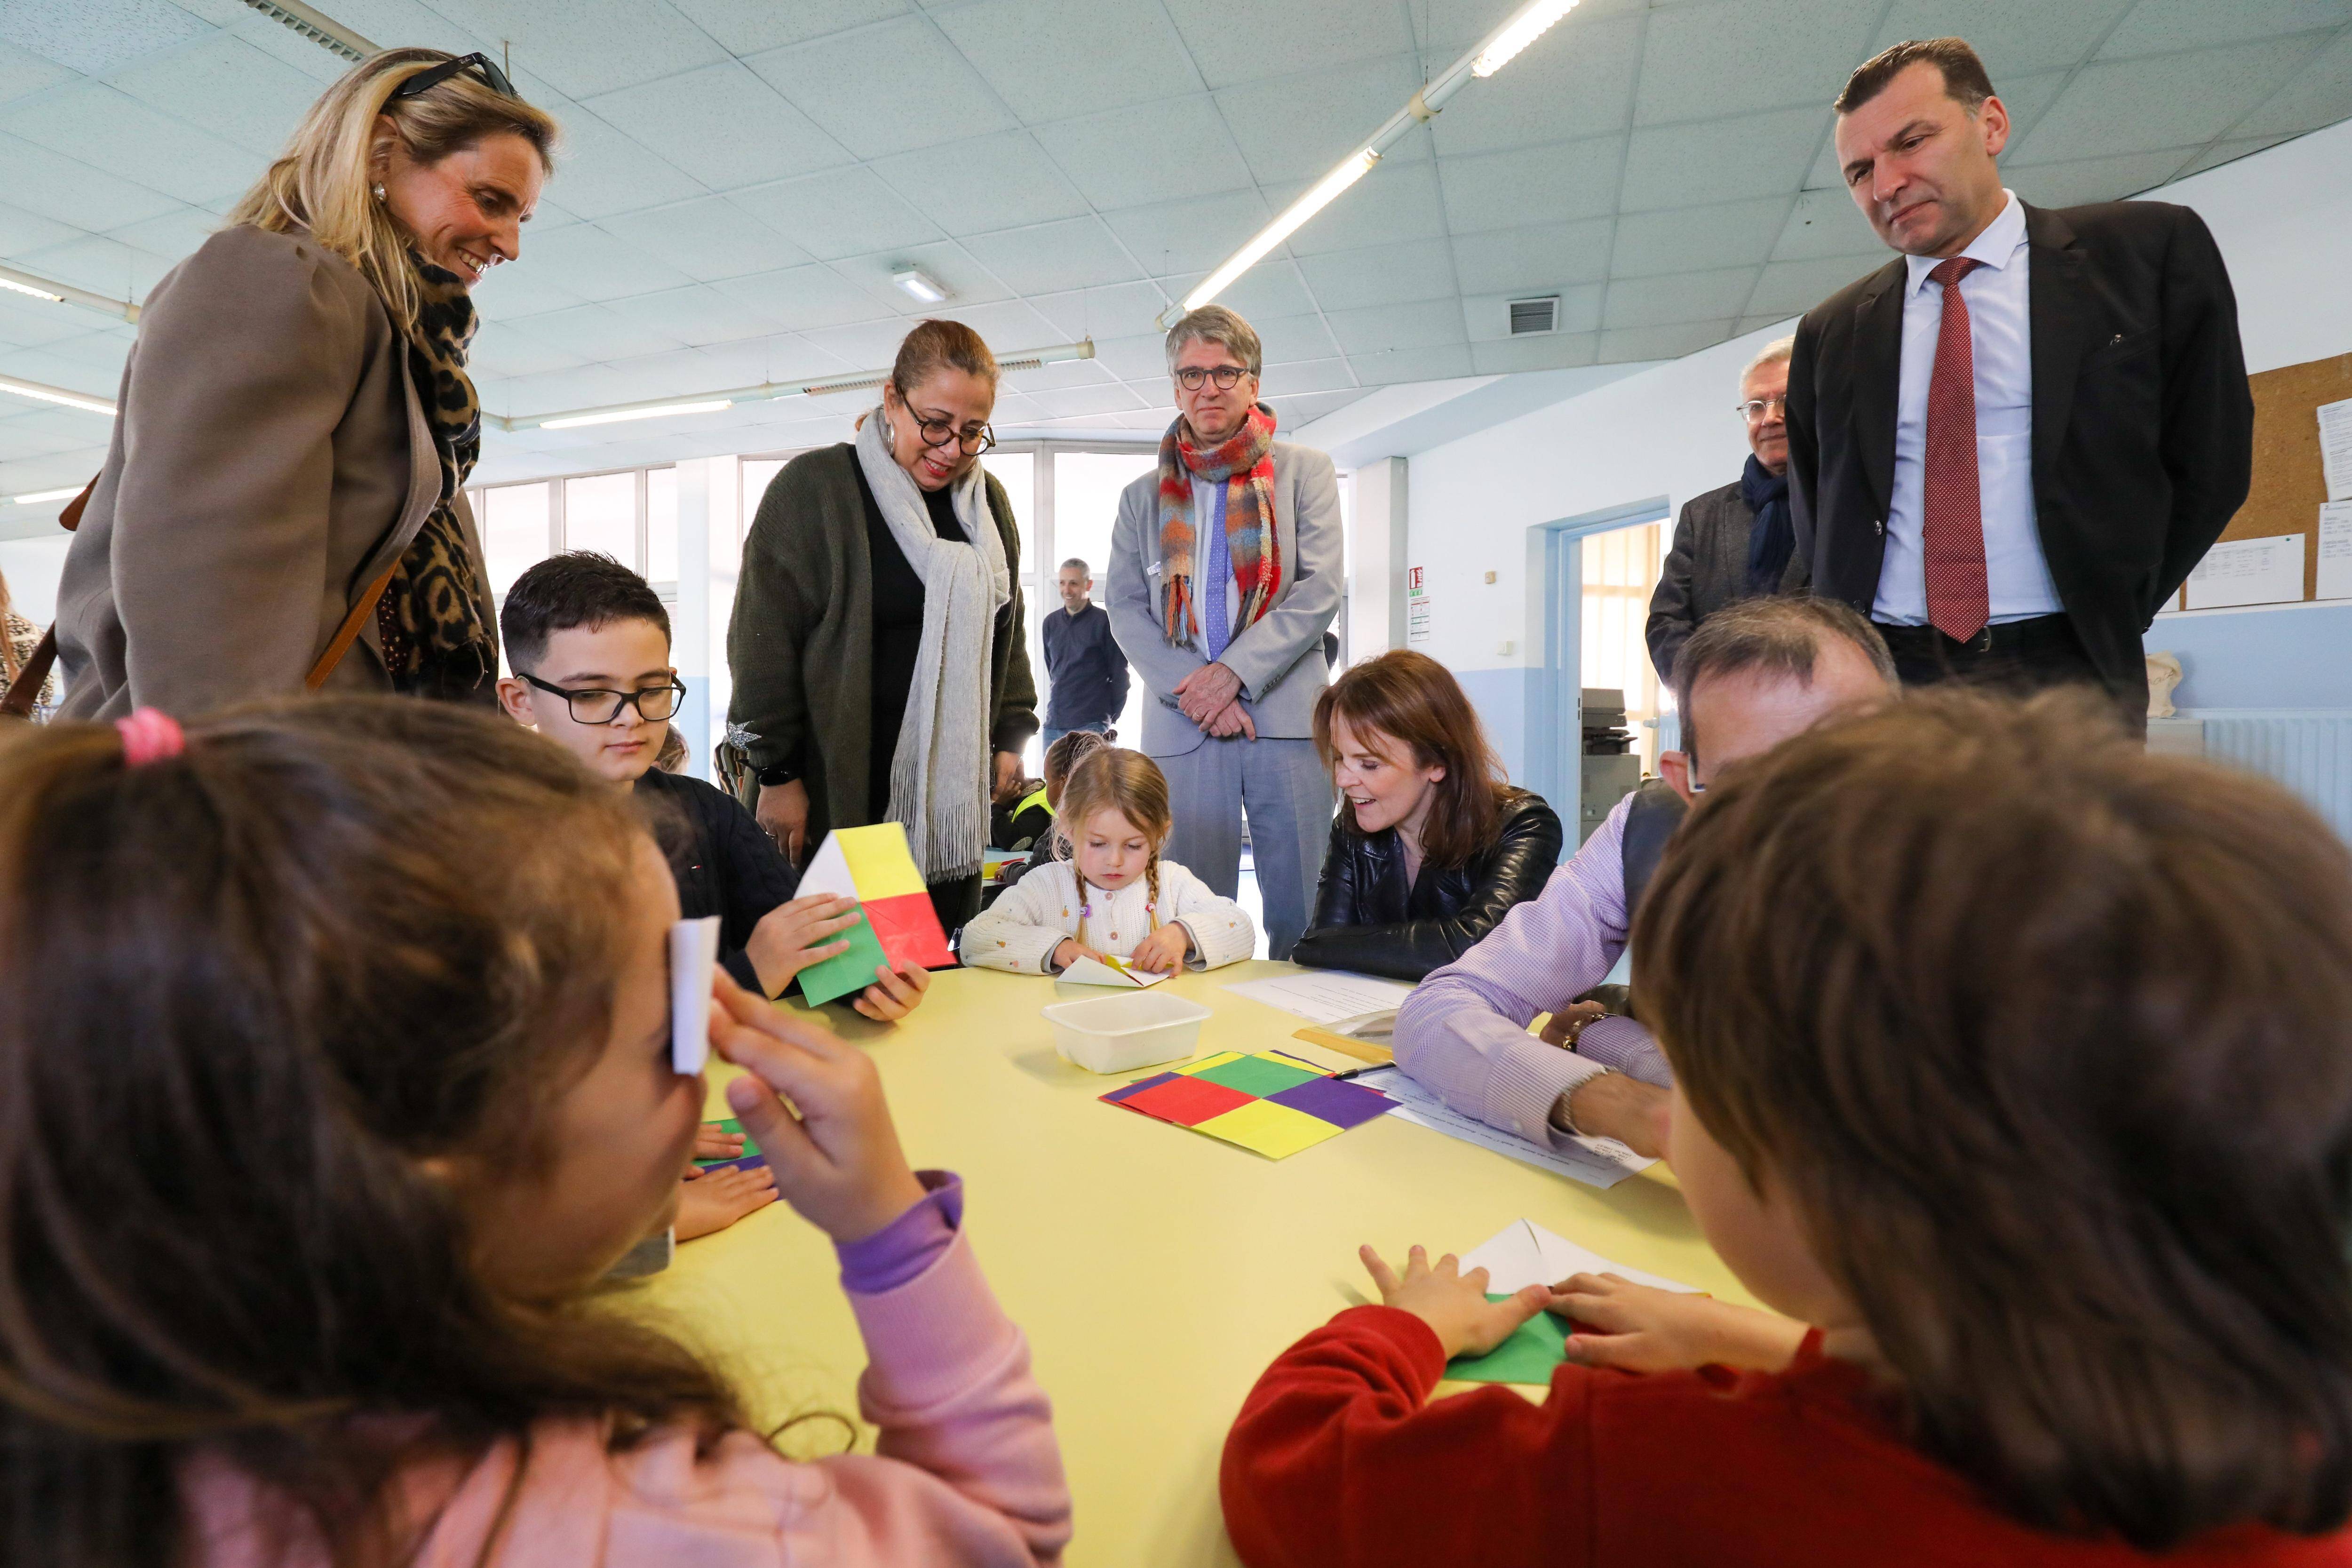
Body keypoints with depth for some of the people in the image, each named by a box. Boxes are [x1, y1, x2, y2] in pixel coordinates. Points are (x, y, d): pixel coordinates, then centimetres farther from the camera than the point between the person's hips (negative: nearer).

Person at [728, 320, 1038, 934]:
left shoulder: (989, 501, 13)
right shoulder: (813, 487, -4)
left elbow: (1007, 629, 20)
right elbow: (764, 640, -5)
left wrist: (1011, 735, 12)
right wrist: (778, 773, -8)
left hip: (953, 798, 5)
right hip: (839, 794, -4)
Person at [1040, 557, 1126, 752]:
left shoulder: (1105, 622, -3)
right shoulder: (1051, 623, 13)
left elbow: (1119, 676, -2)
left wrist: (1109, 720, -1)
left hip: (1090, 726, -5)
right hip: (1053, 725, 6)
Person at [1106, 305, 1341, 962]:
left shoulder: (1305, 471, 11)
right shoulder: (1143, 496, 18)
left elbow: (1321, 589, 0)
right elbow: (1125, 608, 8)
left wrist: (1235, 671, -11)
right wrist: (1191, 692, -8)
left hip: (1287, 717, -1)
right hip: (1181, 727, 2)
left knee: (1303, 909, 0)